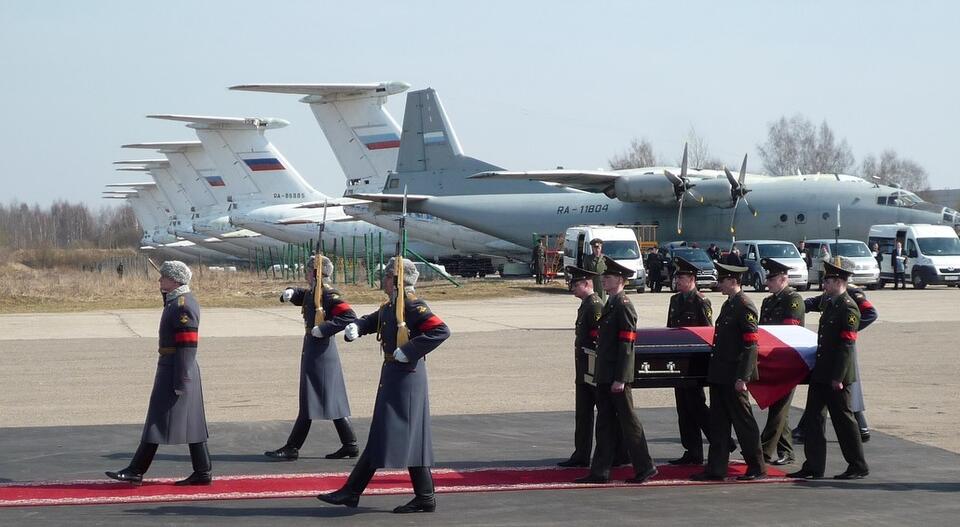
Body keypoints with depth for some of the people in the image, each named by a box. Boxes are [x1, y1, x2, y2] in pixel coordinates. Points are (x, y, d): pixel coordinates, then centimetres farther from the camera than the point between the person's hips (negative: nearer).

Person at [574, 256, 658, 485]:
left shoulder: (624, 306, -13)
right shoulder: (609, 305, 16)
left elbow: (626, 344, -18)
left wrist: (619, 379, -21)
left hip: (617, 376, -9)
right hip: (604, 376, 9)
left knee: (628, 421, -2)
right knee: (604, 423, 9)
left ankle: (645, 467, 7)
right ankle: (600, 472, 12)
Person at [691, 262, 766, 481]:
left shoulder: (745, 307, -13)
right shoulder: (728, 305, 16)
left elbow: (751, 344, -18)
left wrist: (742, 378, -21)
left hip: (733, 377, -9)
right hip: (720, 376, 9)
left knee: (743, 422, -1)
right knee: (718, 422, 10)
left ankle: (757, 468, 7)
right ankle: (716, 469, 13)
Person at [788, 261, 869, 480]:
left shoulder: (848, 308, -15)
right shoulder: (830, 304, 13)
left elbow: (846, 345, -19)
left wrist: (837, 377, -20)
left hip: (836, 376, -9)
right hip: (820, 372, 9)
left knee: (843, 419, -1)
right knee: (813, 417, 8)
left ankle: (858, 466, 9)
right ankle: (813, 466, 13)